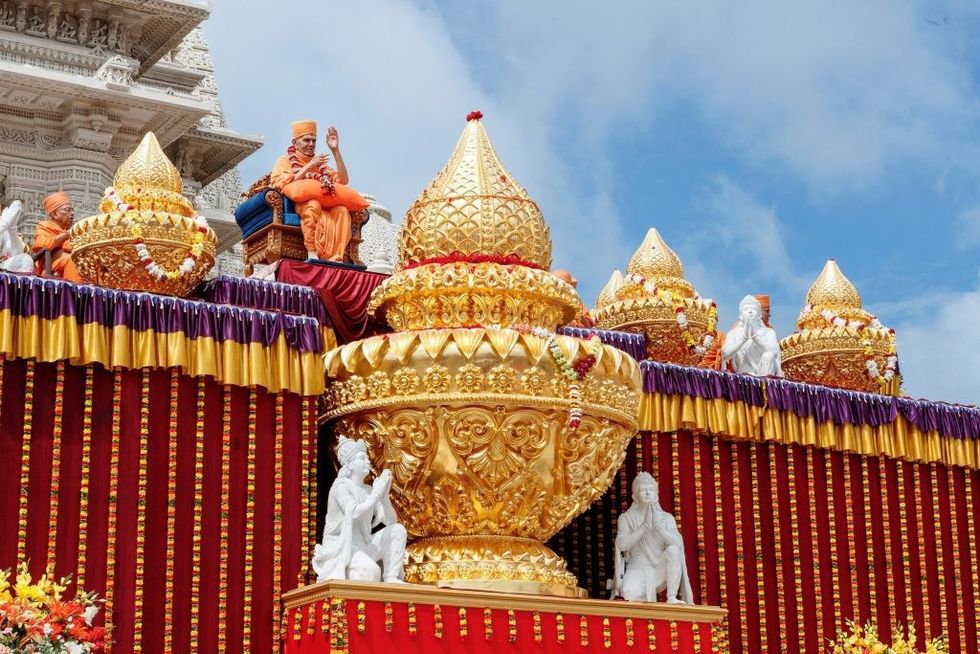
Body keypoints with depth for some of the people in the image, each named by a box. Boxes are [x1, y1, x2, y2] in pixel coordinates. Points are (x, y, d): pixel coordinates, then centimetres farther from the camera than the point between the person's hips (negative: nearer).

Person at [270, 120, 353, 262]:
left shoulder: (320, 164, 28)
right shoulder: (285, 161, 15)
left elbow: (343, 180, 14)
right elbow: (284, 185, -3)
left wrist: (335, 151, 9)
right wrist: (308, 167, -10)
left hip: (324, 207, 4)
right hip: (296, 206, -4)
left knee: (342, 210, -29)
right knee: (312, 204, -38)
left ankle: (334, 258, -44)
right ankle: (312, 253, -48)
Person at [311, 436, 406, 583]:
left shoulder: (368, 490, 11)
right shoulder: (341, 485, -8)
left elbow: (390, 521, 6)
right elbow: (354, 514, -26)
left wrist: (384, 494, -7)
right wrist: (377, 493, -18)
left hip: (363, 546, 7)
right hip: (340, 547, -7)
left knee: (398, 530, -8)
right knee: (371, 573, -34)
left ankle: (391, 578, -11)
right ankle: (339, 578, -6)